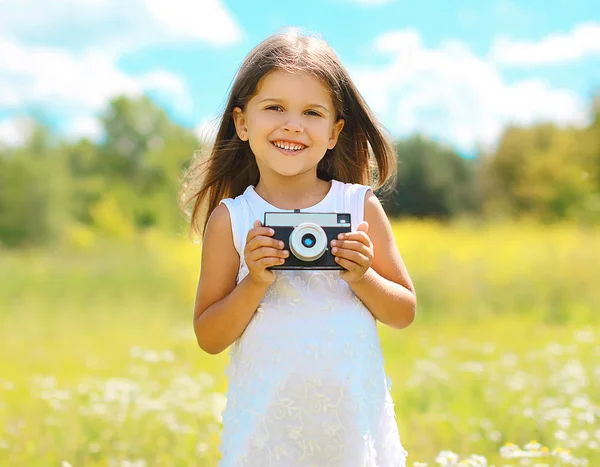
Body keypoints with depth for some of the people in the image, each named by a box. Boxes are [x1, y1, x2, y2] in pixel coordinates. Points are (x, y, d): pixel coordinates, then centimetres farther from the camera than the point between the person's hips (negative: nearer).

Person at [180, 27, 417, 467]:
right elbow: (209, 338, -3)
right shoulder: (231, 218, -4)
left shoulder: (361, 207, -1)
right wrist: (255, 283, -17)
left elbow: (404, 312, 5)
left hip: (355, 417, 1)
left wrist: (362, 277, -13)